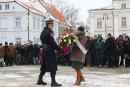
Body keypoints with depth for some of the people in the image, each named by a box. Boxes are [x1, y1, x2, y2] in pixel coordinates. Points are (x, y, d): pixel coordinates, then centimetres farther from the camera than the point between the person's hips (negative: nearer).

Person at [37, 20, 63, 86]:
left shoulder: (43, 32, 15)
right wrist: (59, 49, -14)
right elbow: (52, 42, -19)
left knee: (44, 66, 15)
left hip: (44, 50, 10)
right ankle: (53, 82, -7)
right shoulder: (48, 32, -14)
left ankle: (40, 80, 20)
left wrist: (57, 48, 13)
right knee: (53, 66, -6)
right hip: (49, 51, -10)